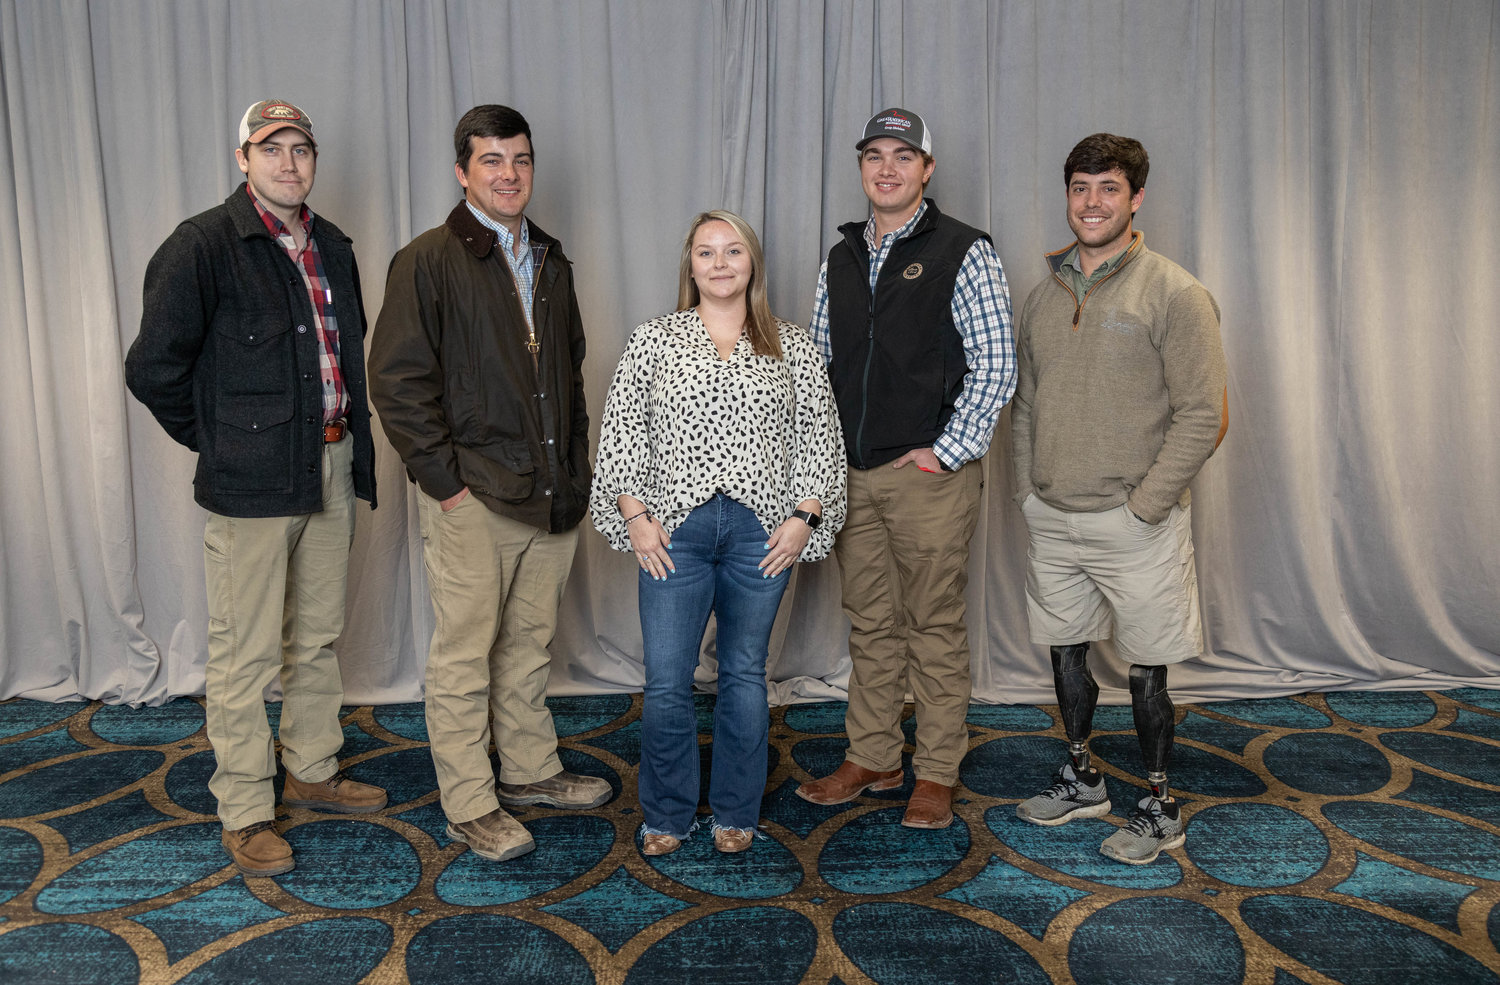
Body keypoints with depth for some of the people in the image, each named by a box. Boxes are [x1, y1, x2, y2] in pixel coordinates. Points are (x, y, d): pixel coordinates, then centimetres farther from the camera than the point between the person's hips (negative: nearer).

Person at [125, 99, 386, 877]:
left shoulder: (332, 247, 12)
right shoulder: (204, 245, -9)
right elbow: (153, 367, -11)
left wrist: (353, 451, 12)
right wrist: (217, 440, -3)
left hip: (331, 467, 7)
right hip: (252, 483, -6)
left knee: (318, 637, 17)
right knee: (246, 653, 2)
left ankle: (313, 772, 33)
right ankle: (245, 814, 16)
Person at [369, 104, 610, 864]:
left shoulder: (551, 261, 15)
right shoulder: (428, 261, -6)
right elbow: (397, 382, -11)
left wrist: (573, 464, 14)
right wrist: (444, 479, -14)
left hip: (550, 495, 7)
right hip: (471, 497, -6)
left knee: (530, 644, 17)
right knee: (464, 655, 3)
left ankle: (530, 771, 33)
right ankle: (469, 807, 15)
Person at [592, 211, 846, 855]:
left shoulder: (792, 347, 8)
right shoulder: (652, 340, 6)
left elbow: (820, 438, 8)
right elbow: (620, 433, 5)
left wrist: (803, 516, -2)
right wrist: (634, 514, -4)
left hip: (761, 534, 1)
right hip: (674, 532, 0)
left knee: (745, 675, 10)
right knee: (666, 682, 0)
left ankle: (736, 814, 27)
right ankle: (667, 816, 21)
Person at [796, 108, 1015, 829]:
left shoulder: (964, 253, -3)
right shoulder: (839, 260, 13)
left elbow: (995, 367, -8)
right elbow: (814, 364, 16)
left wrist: (945, 452, -11)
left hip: (929, 474, -5)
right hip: (850, 475, 5)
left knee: (935, 627, 4)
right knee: (870, 624, 13)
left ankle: (937, 773, 18)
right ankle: (872, 759, 27)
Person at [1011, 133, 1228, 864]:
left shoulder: (1174, 294, -8)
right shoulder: (1045, 295, 10)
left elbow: (1204, 416, -11)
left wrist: (1143, 504, -15)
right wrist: (1028, 486, 7)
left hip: (1134, 523, -5)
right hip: (1051, 520, 6)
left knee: (1145, 669, 5)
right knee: (1065, 652, 16)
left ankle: (1159, 808, 23)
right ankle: (1081, 780, 35)